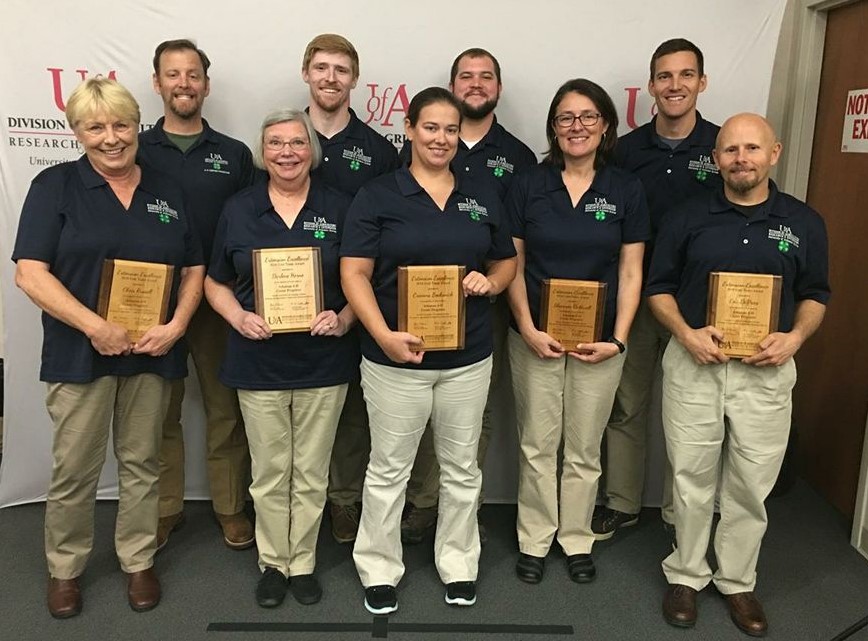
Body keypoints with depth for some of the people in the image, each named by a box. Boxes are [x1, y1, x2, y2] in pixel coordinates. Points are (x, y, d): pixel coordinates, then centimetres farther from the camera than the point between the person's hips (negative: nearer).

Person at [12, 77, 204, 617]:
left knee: (142, 462, 12)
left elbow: (193, 269, 10)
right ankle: (65, 568, 28)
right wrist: (96, 327, -19)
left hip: (152, 352, 3)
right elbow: (30, 273, -10)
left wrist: (176, 325, -7)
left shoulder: (167, 190, 9)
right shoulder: (55, 186, -2)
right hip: (80, 353, -2)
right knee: (74, 468, 6)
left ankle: (139, 561, 29)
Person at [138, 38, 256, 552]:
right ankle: (165, 508, 26)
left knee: (225, 409, 8)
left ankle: (232, 507, 23)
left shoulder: (235, 156, 5)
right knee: (160, 413, 10)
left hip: (219, 302, 0)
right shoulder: (136, 151, 4)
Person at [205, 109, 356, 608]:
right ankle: (273, 562, 29)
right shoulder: (238, 210, 4)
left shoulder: (339, 207, 1)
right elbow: (216, 283, 9)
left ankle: (303, 563, 28)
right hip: (259, 362, 1)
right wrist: (240, 317, -10)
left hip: (323, 361, 0)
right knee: (269, 472, 10)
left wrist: (344, 318, -13)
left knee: (311, 473, 10)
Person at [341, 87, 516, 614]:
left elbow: (507, 262, 16)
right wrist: (384, 335, -21)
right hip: (396, 357, -3)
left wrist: (491, 281, -8)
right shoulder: (378, 195, -3)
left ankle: (459, 564, 34)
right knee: (389, 469, 9)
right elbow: (354, 273, -8)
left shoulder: (482, 198, 8)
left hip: (469, 358, 4)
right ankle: (379, 570, 27)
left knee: (461, 467, 15)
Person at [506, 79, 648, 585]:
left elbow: (631, 271, 0)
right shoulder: (528, 186, -1)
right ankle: (535, 540, 27)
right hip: (536, 337, 0)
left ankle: (577, 539, 31)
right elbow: (513, 266, -1)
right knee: (537, 444, 10)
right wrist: (529, 329, -12)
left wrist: (618, 339, -9)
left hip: (600, 340, 1)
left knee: (585, 448, 12)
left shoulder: (626, 189, 0)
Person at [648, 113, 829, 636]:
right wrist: (686, 333, -14)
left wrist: (795, 337, -10)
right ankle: (686, 575, 26)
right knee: (692, 480, 8)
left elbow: (815, 295, 10)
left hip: (766, 372, 1)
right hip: (693, 365, 0)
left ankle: (737, 581, 28)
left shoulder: (804, 223, 3)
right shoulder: (687, 218, 1)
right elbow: (659, 288, 4)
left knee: (751, 486, 9)